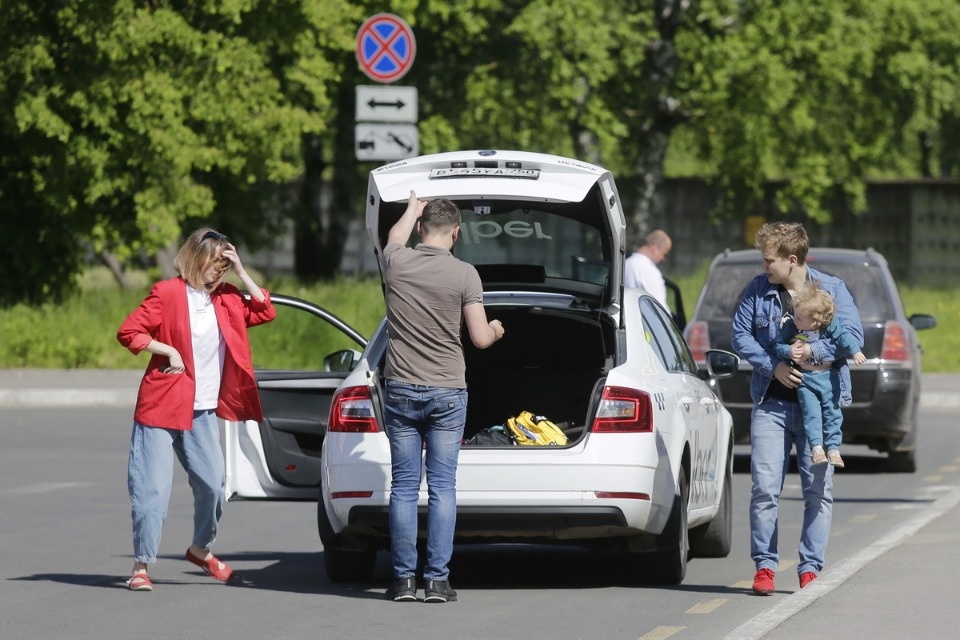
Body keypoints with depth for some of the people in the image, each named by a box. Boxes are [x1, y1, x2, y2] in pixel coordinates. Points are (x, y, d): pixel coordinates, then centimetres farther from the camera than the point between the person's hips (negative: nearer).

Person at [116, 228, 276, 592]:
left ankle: (201, 550, 27)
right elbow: (128, 332, -9)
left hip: (203, 412, 5)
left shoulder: (225, 299, 11)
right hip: (161, 408, -5)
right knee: (153, 488, -8)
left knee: (213, 483, 2)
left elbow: (265, 312, 6)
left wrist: (241, 273, 1)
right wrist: (168, 350, -16)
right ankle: (141, 566, -2)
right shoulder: (168, 293, -6)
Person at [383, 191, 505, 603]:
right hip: (446, 393, -2)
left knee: (404, 487, 5)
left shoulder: (397, 263, -1)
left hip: (401, 391, 2)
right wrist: (495, 331, 19)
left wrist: (414, 209, 44)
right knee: (442, 487, 1)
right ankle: (437, 580, -1)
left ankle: (404, 580, 4)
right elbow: (480, 338, -5)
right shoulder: (464, 274, -8)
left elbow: (395, 238, 25)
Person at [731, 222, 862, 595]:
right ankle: (764, 566, 2)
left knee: (818, 490, -1)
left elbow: (853, 335, -5)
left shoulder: (832, 290, 3)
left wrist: (813, 350, -21)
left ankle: (811, 568, 7)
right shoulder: (758, 289, 6)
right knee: (764, 488, -6)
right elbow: (740, 335, 5)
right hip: (771, 403, 1)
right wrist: (773, 366, -10)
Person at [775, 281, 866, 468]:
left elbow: (844, 337, -15)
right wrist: (789, 352, -18)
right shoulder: (790, 327, -2)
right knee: (811, 412, -12)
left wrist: (855, 351, -31)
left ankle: (833, 449, 4)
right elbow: (779, 345, 3)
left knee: (832, 412, 0)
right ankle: (816, 448, -14)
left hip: (828, 378, 0)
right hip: (805, 379, 0)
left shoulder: (830, 327, -9)